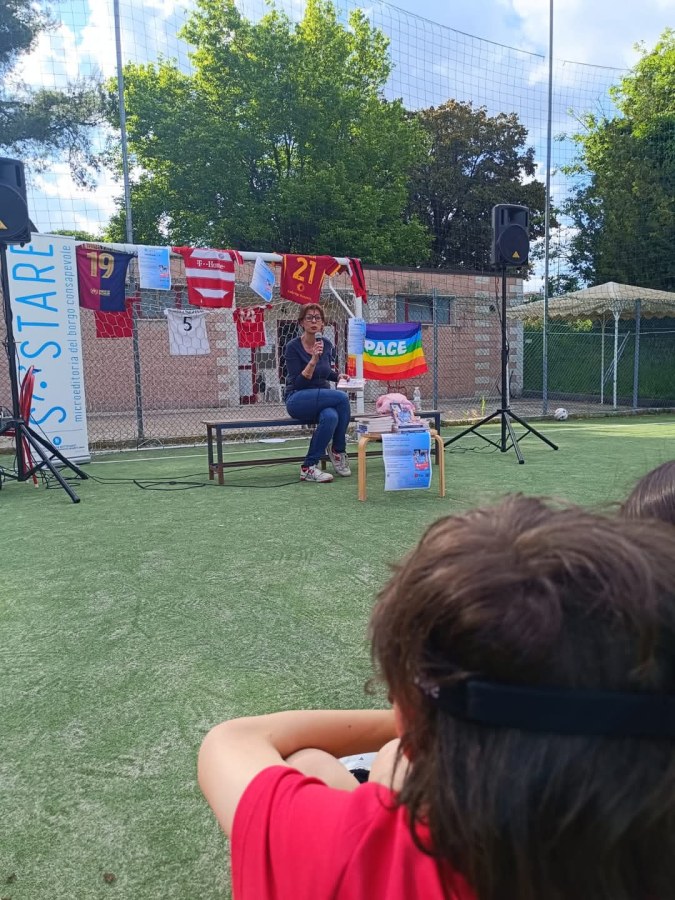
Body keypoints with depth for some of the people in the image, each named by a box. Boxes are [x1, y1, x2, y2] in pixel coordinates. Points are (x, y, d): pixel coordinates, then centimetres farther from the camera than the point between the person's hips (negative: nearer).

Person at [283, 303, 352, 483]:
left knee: (331, 417, -34)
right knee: (341, 398, -30)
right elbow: (298, 384, -18)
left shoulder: (327, 344, 6)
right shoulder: (293, 347, -10)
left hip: (324, 400, 5)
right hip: (298, 401, -4)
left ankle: (308, 468, -17)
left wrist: (338, 376, 5)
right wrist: (313, 360, -27)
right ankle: (338, 451, -13)